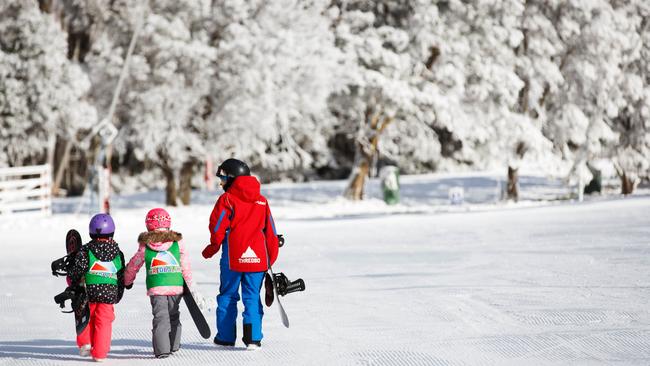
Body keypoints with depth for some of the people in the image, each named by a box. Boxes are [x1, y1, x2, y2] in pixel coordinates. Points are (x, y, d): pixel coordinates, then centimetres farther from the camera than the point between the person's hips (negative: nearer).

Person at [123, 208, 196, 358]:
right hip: (176, 286, 2)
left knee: (160, 317, -2)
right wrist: (189, 285, 16)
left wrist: (127, 282, 32)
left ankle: (162, 349, -13)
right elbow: (186, 267, 6)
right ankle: (173, 345, 27)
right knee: (173, 316, 19)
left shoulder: (145, 246, 4)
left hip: (156, 288, -2)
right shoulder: (177, 242, 5)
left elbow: (132, 266, 14)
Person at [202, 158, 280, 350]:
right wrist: (270, 259, 19)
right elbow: (270, 231, 12)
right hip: (257, 258, 3)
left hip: (233, 257, -3)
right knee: (252, 296, 7)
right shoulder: (262, 201, 11)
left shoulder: (227, 199, -5)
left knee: (228, 296, 9)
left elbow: (218, 228, -7)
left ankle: (226, 337, 11)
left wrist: (211, 250, 8)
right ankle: (253, 338, -2)